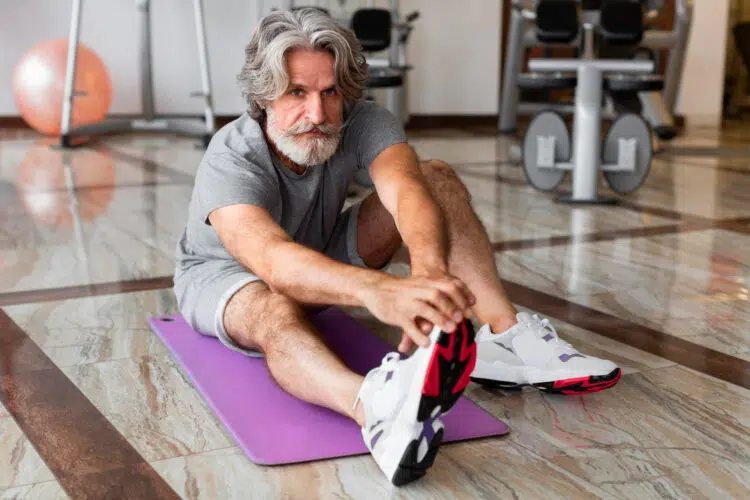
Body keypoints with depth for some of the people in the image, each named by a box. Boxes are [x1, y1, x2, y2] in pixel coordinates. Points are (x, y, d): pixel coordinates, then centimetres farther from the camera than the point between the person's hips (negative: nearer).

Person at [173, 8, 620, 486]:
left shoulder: (363, 123, -23)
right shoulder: (229, 160, -34)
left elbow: (407, 192, -43)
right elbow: (272, 258, -53)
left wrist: (429, 267, -67)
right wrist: (377, 289, -73)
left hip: (321, 256, 4)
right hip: (224, 273, -4)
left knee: (436, 177, -16)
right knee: (274, 312, -43)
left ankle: (504, 336, -30)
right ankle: (375, 406, -73)